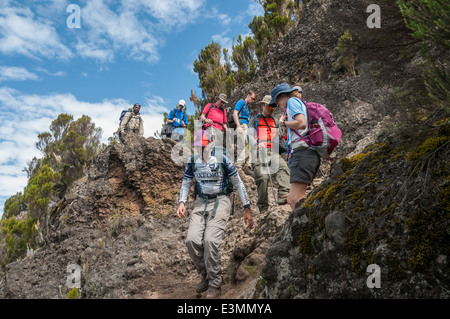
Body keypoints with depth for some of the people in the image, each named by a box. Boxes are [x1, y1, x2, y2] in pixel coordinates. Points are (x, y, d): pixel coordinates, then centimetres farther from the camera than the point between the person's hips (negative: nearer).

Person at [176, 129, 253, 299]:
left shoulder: (222, 159, -7)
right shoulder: (192, 161, 5)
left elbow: (238, 184, -1)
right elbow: (186, 183, 16)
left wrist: (247, 209, -1)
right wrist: (182, 203, -3)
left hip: (220, 202, -4)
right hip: (201, 203, 4)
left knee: (211, 240, -22)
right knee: (192, 240, -14)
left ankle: (215, 284, -5)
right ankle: (206, 276, 9)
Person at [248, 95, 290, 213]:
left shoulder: (275, 122, 30)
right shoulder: (254, 120, 18)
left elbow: (278, 137, 26)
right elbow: (250, 136, 4)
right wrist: (256, 146, -17)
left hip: (273, 152, 3)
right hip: (260, 152, -3)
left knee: (283, 168, -28)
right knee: (263, 177, -18)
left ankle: (283, 195, -43)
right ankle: (263, 208, -12)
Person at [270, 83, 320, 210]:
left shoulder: (292, 101, 3)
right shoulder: (300, 104, 31)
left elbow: (302, 123, -14)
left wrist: (283, 123, 1)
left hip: (303, 151, -10)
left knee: (295, 199, -21)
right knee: (292, 199, 9)